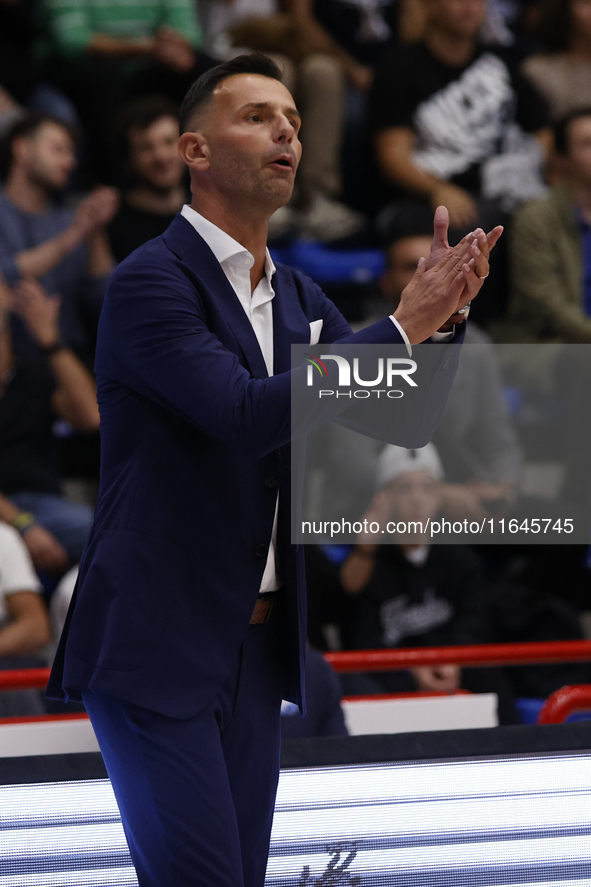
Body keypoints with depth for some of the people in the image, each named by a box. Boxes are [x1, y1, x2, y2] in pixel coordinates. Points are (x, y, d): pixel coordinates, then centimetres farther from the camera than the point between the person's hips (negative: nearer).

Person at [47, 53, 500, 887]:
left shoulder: (301, 300, 14)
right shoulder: (150, 280, -11)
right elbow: (247, 415, -23)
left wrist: (443, 311, -9)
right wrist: (403, 325, -22)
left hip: (254, 650, 8)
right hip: (153, 650, -8)